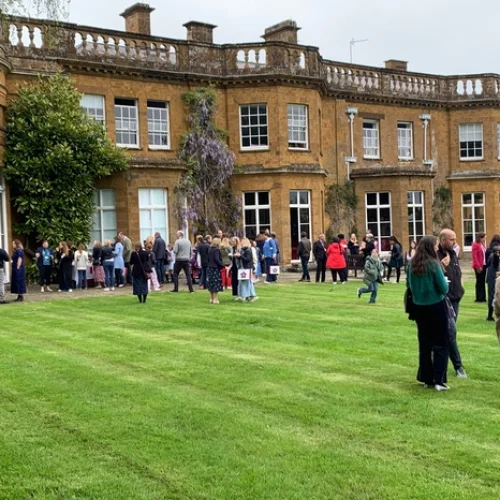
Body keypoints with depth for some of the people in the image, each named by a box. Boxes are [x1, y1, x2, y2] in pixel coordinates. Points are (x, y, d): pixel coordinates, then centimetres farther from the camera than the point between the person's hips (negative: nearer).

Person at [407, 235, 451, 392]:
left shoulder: (412, 264, 0)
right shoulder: (433, 264, -16)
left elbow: (409, 285, 12)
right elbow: (444, 288, -13)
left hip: (419, 307, 5)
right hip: (436, 306, -5)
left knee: (424, 343, 14)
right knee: (441, 343, 4)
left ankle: (426, 379, 20)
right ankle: (439, 380, -1)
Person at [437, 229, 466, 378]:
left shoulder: (453, 254, 11)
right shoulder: (435, 256, -16)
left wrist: (460, 290, 15)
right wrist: (442, 266, -30)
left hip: (455, 298, 8)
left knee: (449, 332, 13)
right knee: (451, 333, -6)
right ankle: (458, 366, 1)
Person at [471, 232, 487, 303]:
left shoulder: (483, 244, 16)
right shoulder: (475, 245, -9)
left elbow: (485, 255, 15)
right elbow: (474, 256, -15)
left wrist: (487, 264, 3)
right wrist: (478, 266, -20)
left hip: (484, 265, 8)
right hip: (479, 266, -8)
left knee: (483, 282, 10)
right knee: (479, 282, -3)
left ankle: (483, 297, 14)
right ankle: (479, 298, 3)